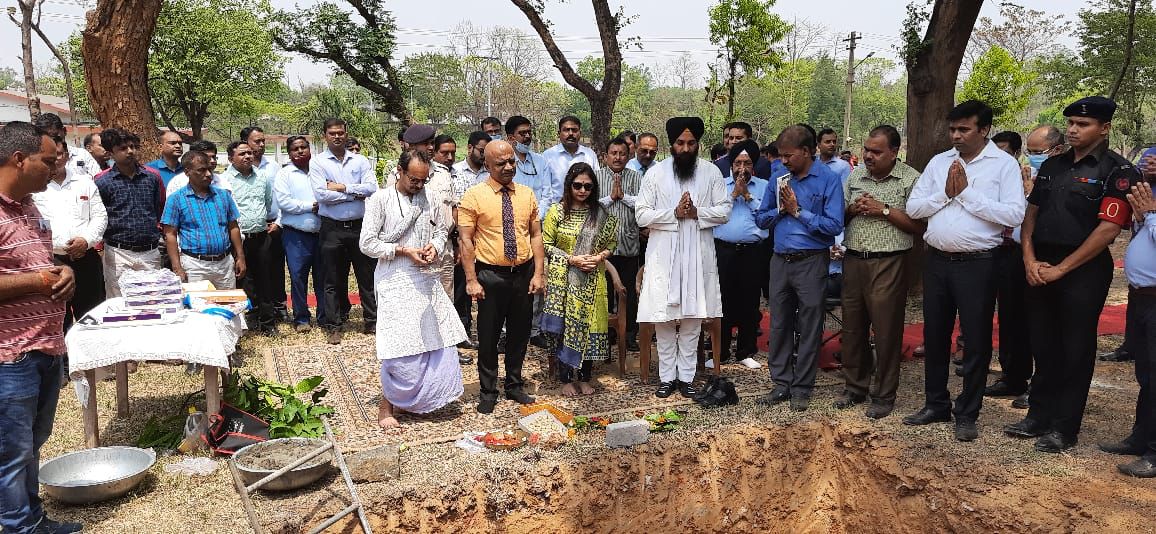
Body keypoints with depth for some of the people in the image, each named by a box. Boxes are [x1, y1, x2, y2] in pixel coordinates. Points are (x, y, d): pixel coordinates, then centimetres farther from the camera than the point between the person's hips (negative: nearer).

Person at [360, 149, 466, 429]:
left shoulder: (431, 200, 6)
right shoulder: (381, 199, -6)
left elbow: (442, 230, 19)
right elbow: (367, 243, -7)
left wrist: (435, 246, -4)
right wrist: (404, 251, -13)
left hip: (426, 280, 5)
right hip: (395, 281, -5)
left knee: (436, 339, 7)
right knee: (401, 346, -7)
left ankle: (422, 399, 26)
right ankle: (386, 405, 13)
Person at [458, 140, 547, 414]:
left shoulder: (526, 194, 6)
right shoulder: (474, 196, -6)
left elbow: (536, 235, 7)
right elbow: (466, 240, -8)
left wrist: (539, 273, -1)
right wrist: (471, 280, -13)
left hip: (524, 273, 4)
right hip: (491, 275, -4)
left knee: (520, 333, 15)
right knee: (488, 336, 7)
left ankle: (515, 386, 32)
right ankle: (488, 392, 23)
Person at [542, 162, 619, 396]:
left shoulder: (601, 214, 4)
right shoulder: (557, 211, -2)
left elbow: (611, 243, 11)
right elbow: (546, 244, -2)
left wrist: (599, 257, -9)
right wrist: (572, 259, -13)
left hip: (592, 281, 2)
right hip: (563, 279, -2)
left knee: (589, 324, 4)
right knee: (564, 325, 1)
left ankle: (584, 378, 20)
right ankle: (566, 379, 15)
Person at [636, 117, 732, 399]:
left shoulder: (711, 172, 5)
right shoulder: (656, 173, 1)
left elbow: (724, 210, 2)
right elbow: (641, 215, -3)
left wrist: (697, 212, -14)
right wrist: (674, 213, -15)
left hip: (697, 254, 1)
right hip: (663, 255, -1)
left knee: (692, 317, 6)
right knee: (664, 317, 2)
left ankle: (686, 376, 17)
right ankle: (667, 377, 14)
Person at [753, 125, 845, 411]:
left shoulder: (828, 179, -8)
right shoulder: (778, 179, 8)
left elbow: (834, 226, -15)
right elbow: (761, 219, 11)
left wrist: (798, 211, -13)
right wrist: (780, 209, -7)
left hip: (811, 261, -5)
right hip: (780, 260, 5)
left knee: (809, 328, 4)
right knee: (779, 325, 11)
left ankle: (802, 389, 15)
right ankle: (781, 384, 22)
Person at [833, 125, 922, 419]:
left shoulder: (910, 179, -4)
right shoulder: (855, 175, 11)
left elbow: (919, 226, -10)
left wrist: (884, 210, -14)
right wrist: (852, 210, -4)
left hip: (888, 263, -5)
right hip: (853, 260, 5)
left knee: (886, 331, 2)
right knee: (853, 327, 12)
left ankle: (884, 395, 15)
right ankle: (854, 387, 27)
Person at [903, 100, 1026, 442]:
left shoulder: (1004, 164, -5)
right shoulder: (938, 162, 8)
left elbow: (1014, 214, -17)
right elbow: (913, 208, 5)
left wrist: (966, 192, -14)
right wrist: (945, 193, -10)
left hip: (977, 263, -5)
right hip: (937, 261, 5)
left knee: (976, 341, 4)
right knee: (935, 335, 14)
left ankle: (967, 414, 18)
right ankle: (936, 404, 29)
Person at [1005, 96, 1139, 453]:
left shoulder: (1118, 172, -6)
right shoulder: (1052, 166, 12)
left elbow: (1108, 229, -14)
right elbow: (1032, 212, 13)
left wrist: (1061, 269, -15)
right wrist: (1029, 259, -2)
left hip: (1083, 272, -5)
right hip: (1041, 269, 6)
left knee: (1075, 351, 4)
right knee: (1043, 346, 13)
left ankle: (1064, 428, 14)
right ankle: (1038, 416, 25)